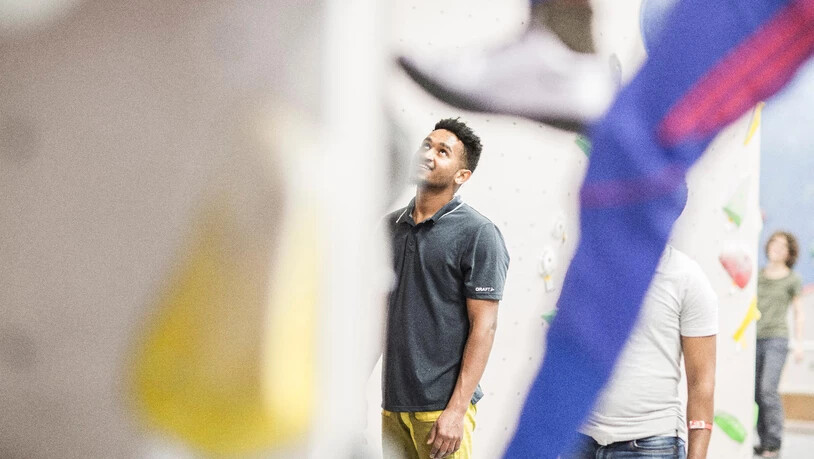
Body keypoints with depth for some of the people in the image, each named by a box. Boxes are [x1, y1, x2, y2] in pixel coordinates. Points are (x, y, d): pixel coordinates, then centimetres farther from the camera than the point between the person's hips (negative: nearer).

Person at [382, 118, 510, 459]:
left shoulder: (478, 234, -7)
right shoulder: (390, 226, 10)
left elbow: (484, 326, -10)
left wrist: (456, 410, -16)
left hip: (442, 406, -5)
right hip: (391, 404, 5)